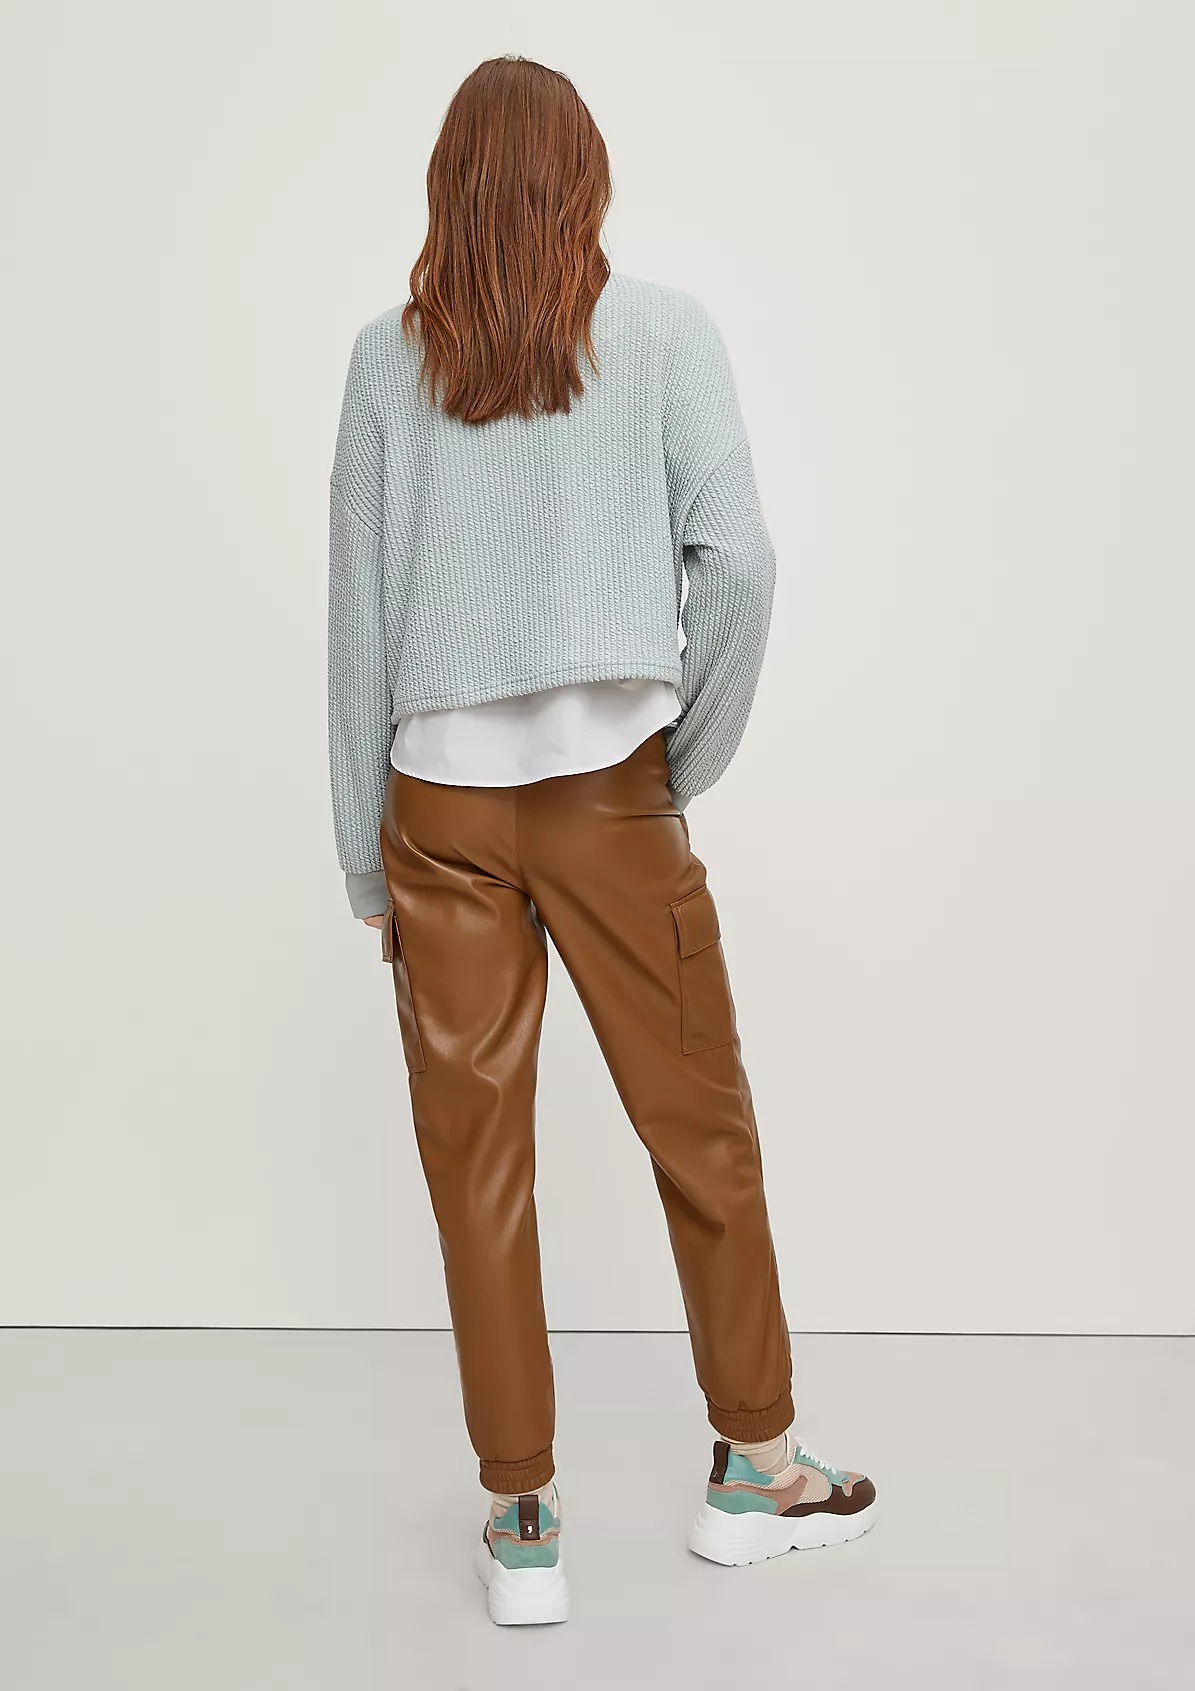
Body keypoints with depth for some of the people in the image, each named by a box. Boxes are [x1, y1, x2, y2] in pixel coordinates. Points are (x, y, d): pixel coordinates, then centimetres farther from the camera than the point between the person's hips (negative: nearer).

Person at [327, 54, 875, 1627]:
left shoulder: (389, 355, 4)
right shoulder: (663, 329, 1)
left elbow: (357, 609, 3)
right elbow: (738, 557, -9)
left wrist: (365, 855, 8)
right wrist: (691, 760, 3)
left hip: (440, 802, 2)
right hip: (608, 793, -1)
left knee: (477, 1162, 9)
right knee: (703, 1130, 13)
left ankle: (522, 1520, 19)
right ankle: (755, 1466, 27)